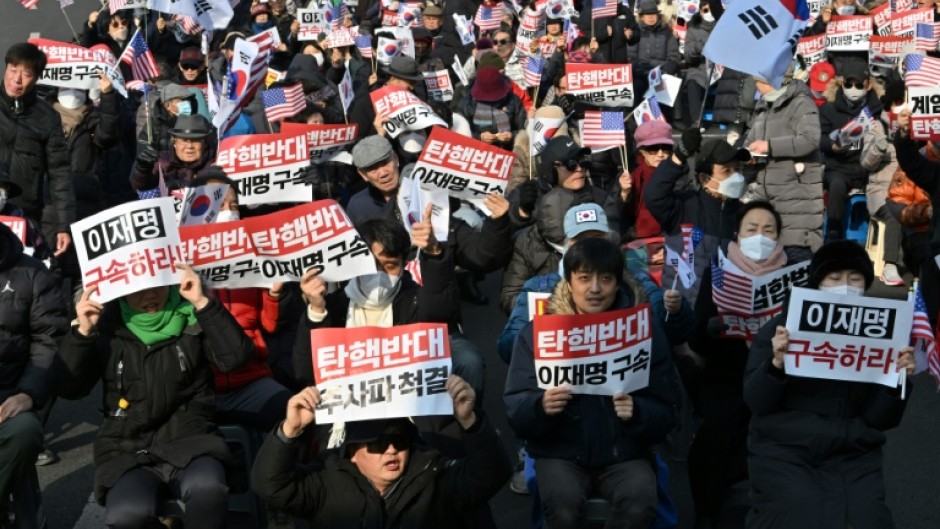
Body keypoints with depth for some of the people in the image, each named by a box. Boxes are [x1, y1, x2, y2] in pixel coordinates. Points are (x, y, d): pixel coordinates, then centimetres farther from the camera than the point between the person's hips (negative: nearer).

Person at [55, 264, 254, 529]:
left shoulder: (192, 317, 3)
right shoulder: (108, 325, 5)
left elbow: (236, 356, -10)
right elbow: (68, 388, 2)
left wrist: (203, 302, -16)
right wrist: (83, 332, -11)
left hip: (187, 437, 0)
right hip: (126, 447, 1)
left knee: (207, 490, -35)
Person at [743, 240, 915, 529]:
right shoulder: (782, 326, 1)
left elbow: (879, 420, 5)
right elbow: (755, 402, -3)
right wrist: (777, 363, -20)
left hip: (853, 454, 2)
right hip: (782, 450, -2)